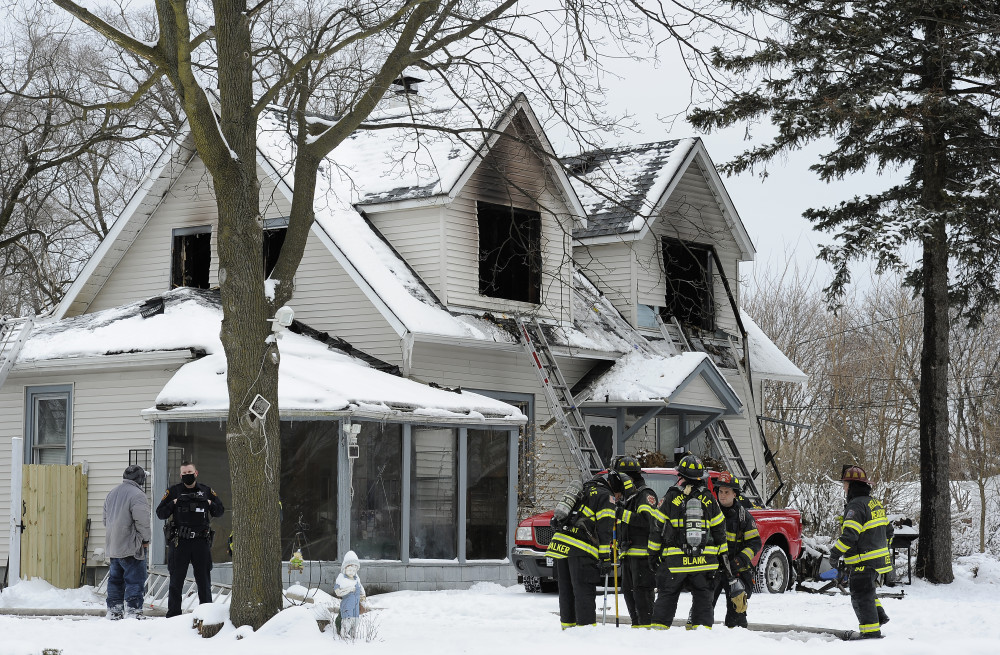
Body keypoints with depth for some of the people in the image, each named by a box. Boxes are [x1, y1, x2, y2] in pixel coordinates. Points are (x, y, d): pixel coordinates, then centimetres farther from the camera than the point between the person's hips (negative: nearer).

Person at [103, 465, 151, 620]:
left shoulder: (111, 494, 14)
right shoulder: (137, 495, -15)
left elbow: (106, 520, 21)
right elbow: (142, 521, -19)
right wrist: (145, 539, -6)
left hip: (112, 547, 8)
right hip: (131, 547, -8)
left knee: (115, 580, 15)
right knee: (135, 580, -5)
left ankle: (114, 612, 20)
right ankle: (132, 611, -9)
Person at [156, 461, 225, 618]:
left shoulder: (206, 491, 11)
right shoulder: (173, 492, 5)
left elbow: (220, 510, 15)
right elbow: (160, 513, 4)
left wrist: (210, 504, -4)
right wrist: (173, 504, -10)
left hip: (201, 542, 1)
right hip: (179, 542, -1)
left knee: (204, 581, 6)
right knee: (176, 581, 2)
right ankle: (173, 614, 8)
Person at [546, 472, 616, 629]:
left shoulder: (582, 491, 28)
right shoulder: (605, 496, 3)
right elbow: (604, 527, -7)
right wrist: (605, 555, -9)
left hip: (559, 544, 7)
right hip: (580, 549, -7)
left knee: (566, 590, 12)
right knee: (583, 591, -6)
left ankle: (567, 624, 15)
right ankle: (586, 625, -9)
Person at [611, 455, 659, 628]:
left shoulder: (645, 495, -7)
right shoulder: (627, 496, 23)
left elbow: (647, 520, -24)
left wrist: (622, 514, -26)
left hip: (642, 553, -10)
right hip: (628, 554, 10)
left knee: (641, 591, -13)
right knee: (628, 590, 10)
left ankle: (647, 626, -13)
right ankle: (636, 624, 16)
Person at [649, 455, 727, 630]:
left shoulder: (671, 498, -3)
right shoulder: (708, 499, 4)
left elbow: (658, 528, -1)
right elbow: (719, 529, 9)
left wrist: (653, 553, 8)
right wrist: (723, 555, 18)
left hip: (674, 559, -1)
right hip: (703, 561, 2)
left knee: (667, 595, 8)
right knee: (702, 596, 10)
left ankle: (659, 627, 7)